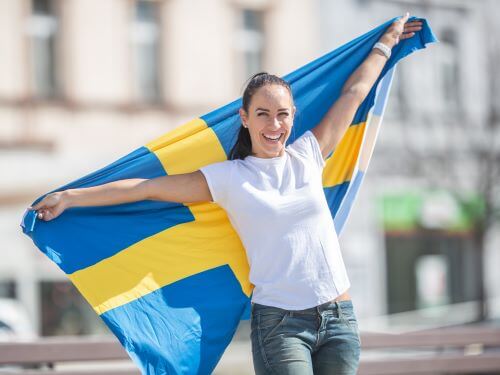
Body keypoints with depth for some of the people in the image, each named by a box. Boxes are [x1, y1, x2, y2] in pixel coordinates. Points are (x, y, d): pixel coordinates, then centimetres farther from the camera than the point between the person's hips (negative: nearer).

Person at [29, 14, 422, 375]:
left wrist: (385, 43, 29)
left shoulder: (307, 155, 9)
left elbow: (354, 93, 20)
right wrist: (69, 197, 1)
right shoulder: (228, 178, 1)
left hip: (339, 318, 4)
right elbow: (148, 187, 1)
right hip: (279, 324, -4)